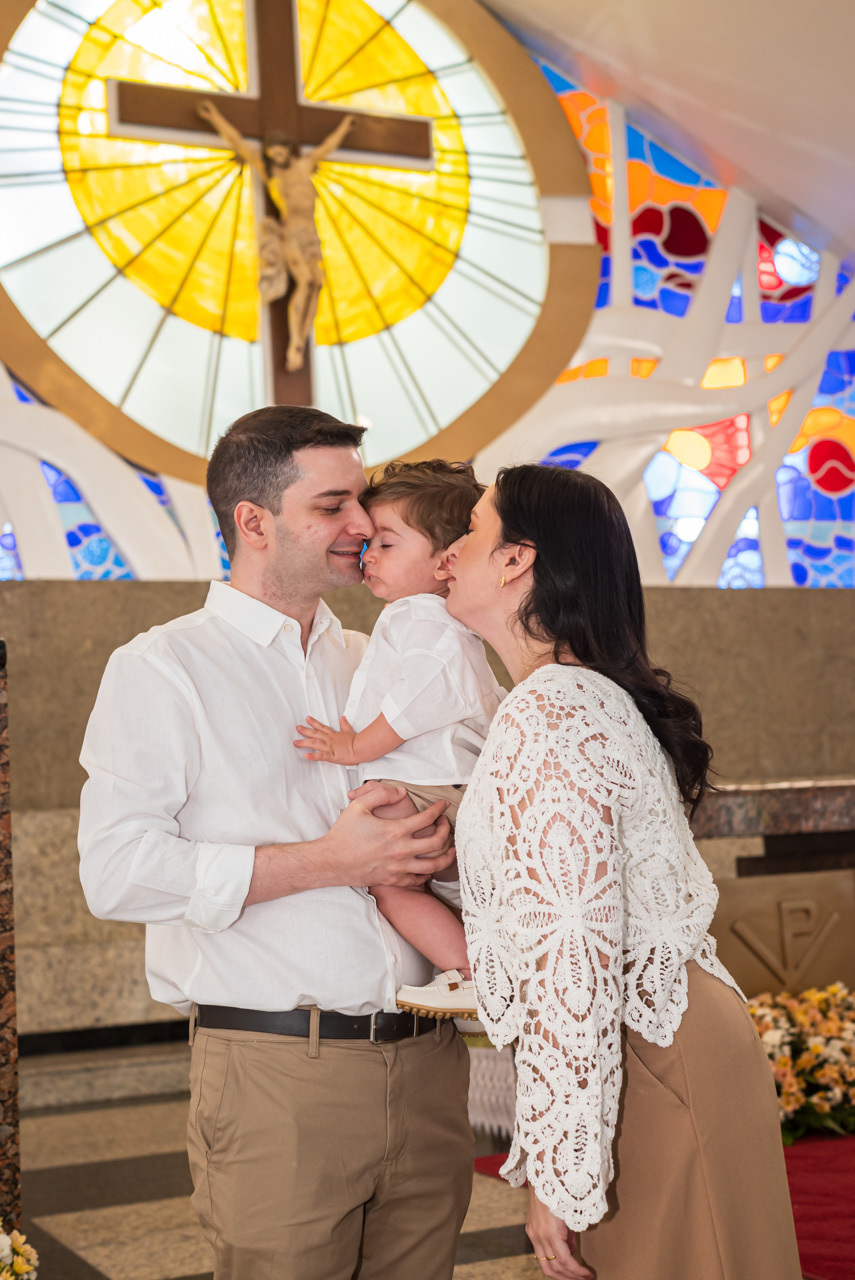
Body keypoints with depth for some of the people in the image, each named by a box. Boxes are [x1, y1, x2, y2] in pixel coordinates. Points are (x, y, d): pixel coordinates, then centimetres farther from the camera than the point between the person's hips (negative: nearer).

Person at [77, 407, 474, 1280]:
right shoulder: (163, 669, -1)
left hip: (426, 1066, 5)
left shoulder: (374, 662, 17)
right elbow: (117, 872, -13)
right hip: (278, 1077, -5)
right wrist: (327, 862, -15)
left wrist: (440, 838, 4)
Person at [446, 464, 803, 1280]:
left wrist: (560, 1177, -19)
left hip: (648, 1063, -10)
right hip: (674, 1042, 10)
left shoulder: (546, 716, -18)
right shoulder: (595, 696, 13)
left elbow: (574, 963, -22)